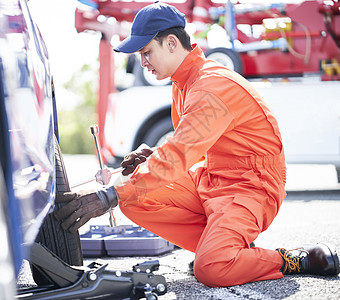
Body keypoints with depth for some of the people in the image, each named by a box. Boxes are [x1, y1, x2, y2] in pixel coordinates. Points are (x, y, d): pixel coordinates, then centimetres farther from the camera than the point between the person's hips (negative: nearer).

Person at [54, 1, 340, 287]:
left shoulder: (212, 87, -22)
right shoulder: (185, 82, 10)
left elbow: (178, 158, -31)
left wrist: (109, 196, -36)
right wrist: (153, 157, -3)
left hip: (250, 187, -10)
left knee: (211, 268, -31)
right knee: (134, 200, -7)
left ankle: (294, 261, -5)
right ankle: (221, 244, -2)